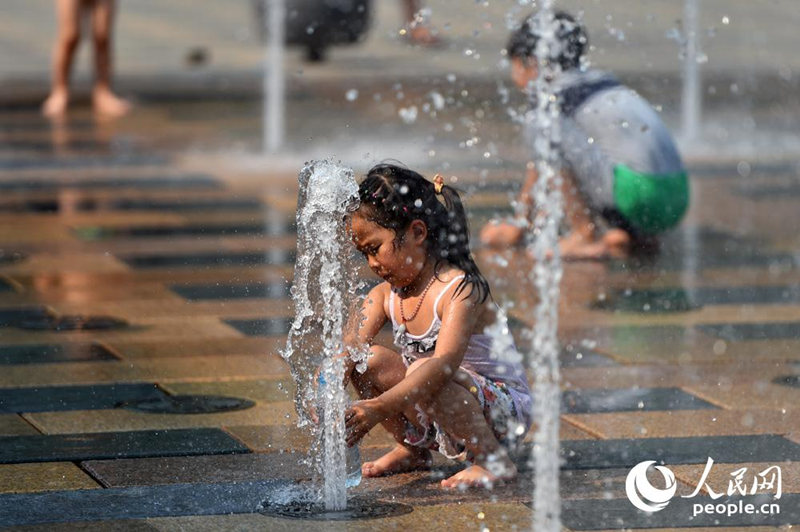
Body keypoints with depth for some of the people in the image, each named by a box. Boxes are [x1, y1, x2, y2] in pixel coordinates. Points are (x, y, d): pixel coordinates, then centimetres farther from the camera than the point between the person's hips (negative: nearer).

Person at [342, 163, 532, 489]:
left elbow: (444, 364, -38)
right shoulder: (384, 296, 0)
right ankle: (412, 450, 8)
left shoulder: (460, 290, -23)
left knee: (422, 371, -33)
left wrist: (378, 408, -49)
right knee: (369, 361, -11)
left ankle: (493, 461, -19)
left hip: (504, 410, -7)